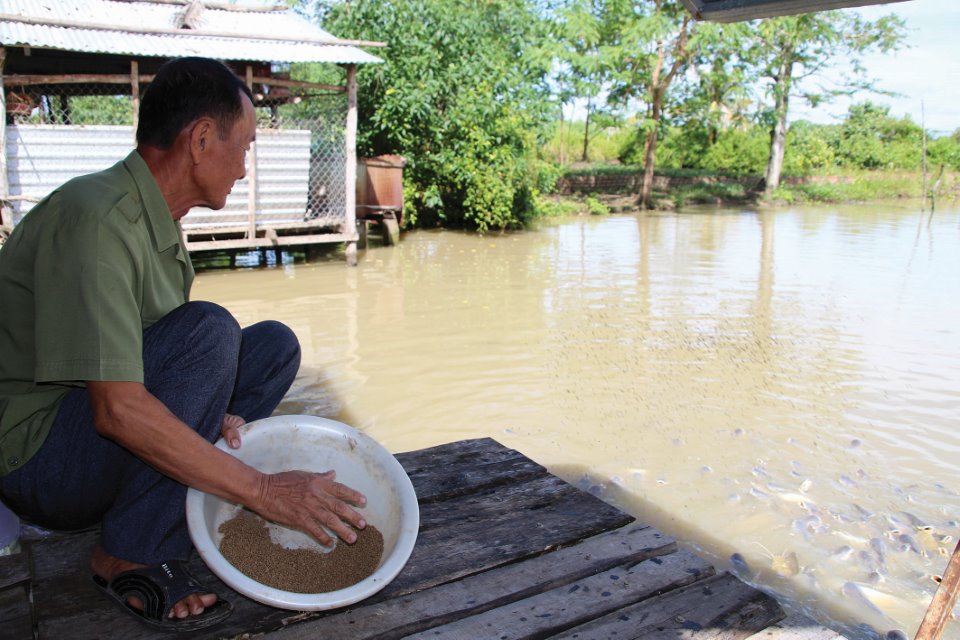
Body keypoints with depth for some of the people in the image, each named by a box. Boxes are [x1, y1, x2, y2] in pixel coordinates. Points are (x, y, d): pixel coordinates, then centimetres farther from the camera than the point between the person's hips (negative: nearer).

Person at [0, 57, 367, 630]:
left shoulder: (159, 225, 7)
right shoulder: (96, 217, -24)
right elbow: (118, 409, -31)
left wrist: (210, 416, -10)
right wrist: (263, 490, -28)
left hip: (101, 441, 9)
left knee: (274, 345, 1)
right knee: (209, 329, -28)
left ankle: (177, 520, -5)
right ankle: (130, 556, -14)